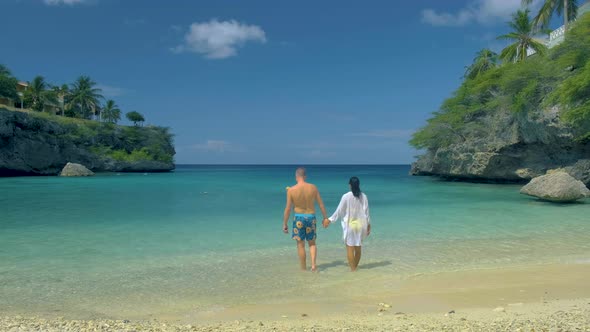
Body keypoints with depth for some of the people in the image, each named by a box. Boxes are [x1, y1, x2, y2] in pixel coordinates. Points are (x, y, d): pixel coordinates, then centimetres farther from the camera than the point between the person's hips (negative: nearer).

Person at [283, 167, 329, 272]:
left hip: (299, 217, -2)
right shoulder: (313, 188, -3)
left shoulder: (291, 190, -10)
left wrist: (284, 224, 1)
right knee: (312, 243, 18)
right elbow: (321, 204, 2)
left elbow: (288, 209, -8)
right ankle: (313, 263, 0)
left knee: (300, 244, 9)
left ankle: (304, 269, 16)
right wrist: (325, 217, 14)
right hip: (311, 217, 2)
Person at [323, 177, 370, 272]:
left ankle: (353, 269, 6)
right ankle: (355, 265, 29)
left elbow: (339, 211, -7)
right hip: (361, 224, 4)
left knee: (350, 247, 4)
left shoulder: (346, 196, -11)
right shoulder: (363, 196, -1)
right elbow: (366, 212, 4)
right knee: (358, 247, 16)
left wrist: (330, 220, 4)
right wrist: (368, 225, 15)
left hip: (350, 225, -4)